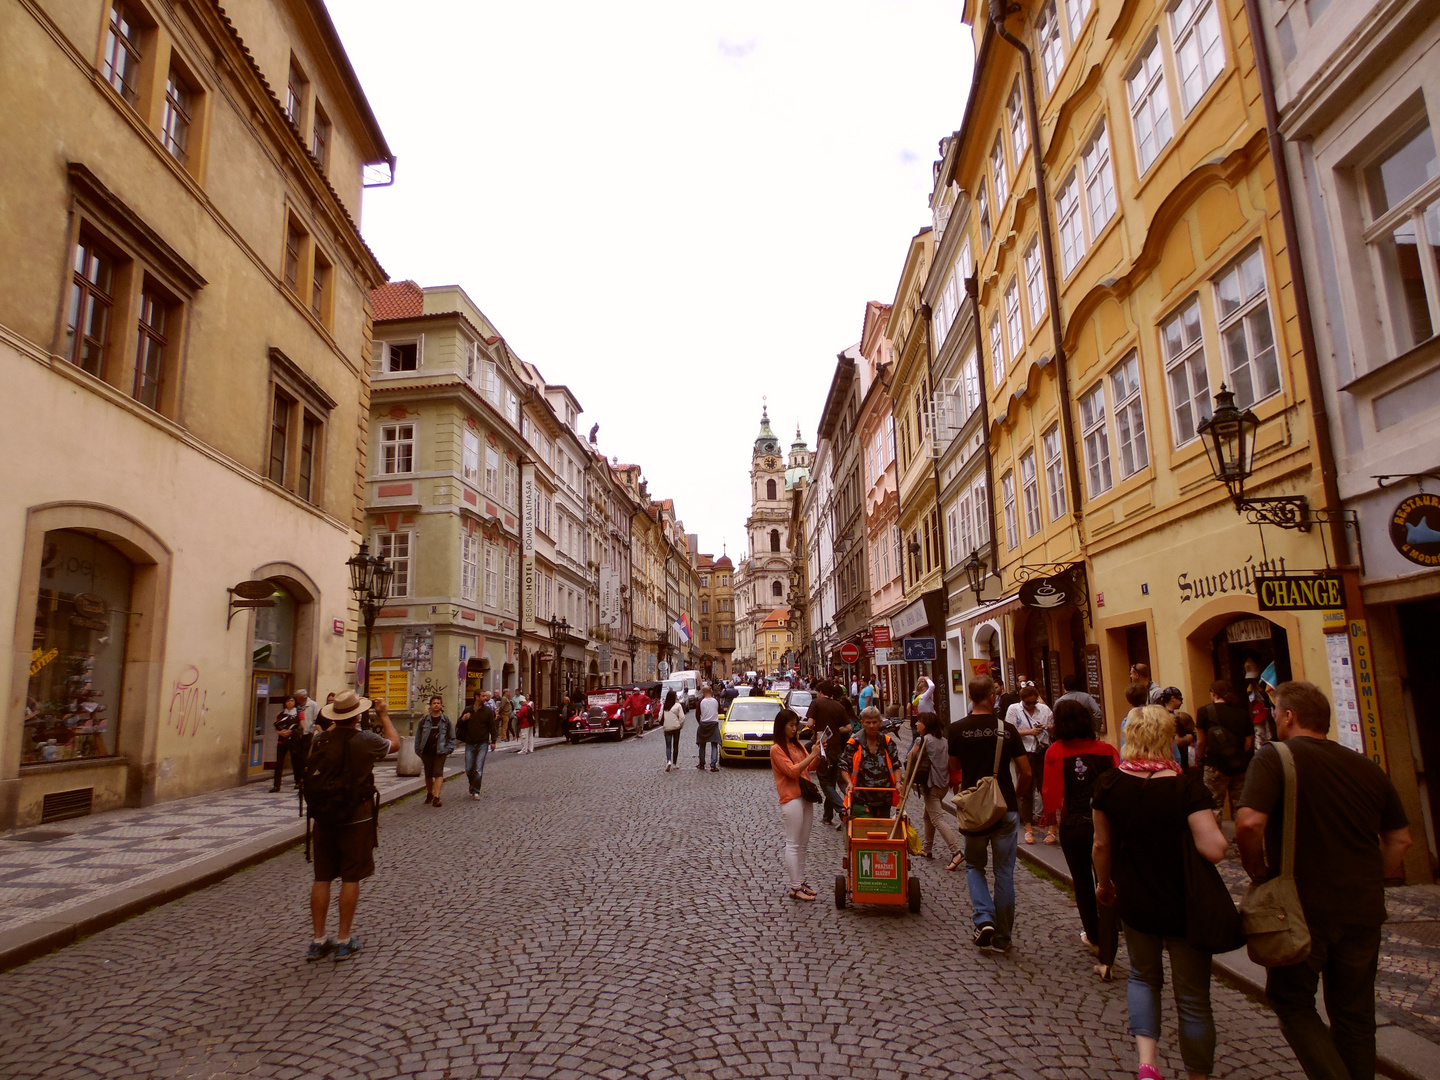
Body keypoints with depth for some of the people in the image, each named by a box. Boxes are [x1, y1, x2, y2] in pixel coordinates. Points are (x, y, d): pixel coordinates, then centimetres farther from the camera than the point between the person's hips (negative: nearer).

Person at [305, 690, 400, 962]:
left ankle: (318, 940, 19)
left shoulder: (320, 740, -4)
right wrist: (384, 716, 18)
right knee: (350, 879, 6)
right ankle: (344, 942, 12)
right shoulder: (366, 740, -14)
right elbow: (394, 743, 6)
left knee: (322, 878, 12)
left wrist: (336, 724, 27)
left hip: (324, 817, 4)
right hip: (356, 817, -4)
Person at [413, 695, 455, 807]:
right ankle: (429, 794, 33)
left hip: (440, 752, -2)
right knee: (428, 775, 12)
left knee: (438, 773, -11)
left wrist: (448, 749, 0)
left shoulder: (446, 720, 3)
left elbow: (452, 737, 8)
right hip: (426, 751, 2)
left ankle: (436, 797, -13)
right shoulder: (424, 720, 5)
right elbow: (418, 736, 10)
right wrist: (418, 750, 4)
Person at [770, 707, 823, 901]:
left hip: (805, 797, 8)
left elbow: (810, 767, 16)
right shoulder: (776, 749, -10)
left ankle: (801, 882, 21)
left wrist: (818, 754, -1)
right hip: (791, 799, -8)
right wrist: (812, 755, -19)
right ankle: (795, 888, 0)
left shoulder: (796, 744, 13)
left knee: (803, 844, 13)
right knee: (793, 845, -4)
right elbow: (792, 771, -18)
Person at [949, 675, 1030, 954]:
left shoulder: (957, 729, -7)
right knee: (1004, 873, 10)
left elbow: (954, 769, 5)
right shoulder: (1007, 729, -6)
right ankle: (1002, 937, 17)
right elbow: (1026, 772, -2)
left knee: (974, 866, 18)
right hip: (1006, 808, 0)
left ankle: (984, 919, -1)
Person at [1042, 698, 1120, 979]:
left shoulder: (1055, 752, -10)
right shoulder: (1106, 750, -7)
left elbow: (1051, 792, -12)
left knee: (1083, 883, 21)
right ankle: (1106, 958, -3)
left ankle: (1094, 938, 39)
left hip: (1072, 826, 0)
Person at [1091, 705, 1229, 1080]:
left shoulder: (1109, 785, -9)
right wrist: (1214, 828, -4)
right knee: (1193, 999, 14)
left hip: (1135, 903, 3)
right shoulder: (1187, 786, -19)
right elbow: (1214, 849, -25)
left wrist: (1104, 882, 17)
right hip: (1184, 906, -3)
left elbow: (1101, 846, 0)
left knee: (1143, 977, 24)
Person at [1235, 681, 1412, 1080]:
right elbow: (1399, 839, 15)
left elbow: (1248, 823, -25)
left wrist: (1259, 873, -8)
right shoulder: (1366, 767, 7)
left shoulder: (1275, 758, -13)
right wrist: (1371, 886, 20)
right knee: (1355, 1015, 18)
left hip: (1304, 908, -5)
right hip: (1363, 910, 6)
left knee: (1291, 1002, 13)